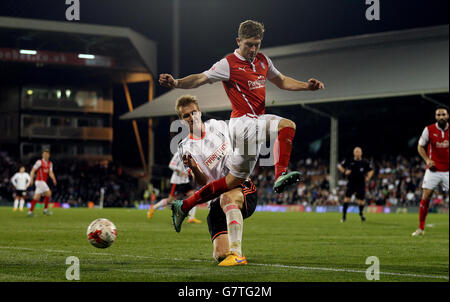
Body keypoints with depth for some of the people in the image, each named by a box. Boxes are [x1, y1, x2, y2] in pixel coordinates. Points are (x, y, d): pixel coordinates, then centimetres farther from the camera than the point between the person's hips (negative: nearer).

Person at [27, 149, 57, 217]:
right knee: (48, 193, -14)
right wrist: (31, 179, -20)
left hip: (43, 182, 7)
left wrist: (53, 179, -14)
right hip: (40, 181, -7)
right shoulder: (39, 162, -7)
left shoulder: (50, 163, 13)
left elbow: (50, 173, 5)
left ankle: (30, 211, 8)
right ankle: (46, 209, -9)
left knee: (37, 197, 5)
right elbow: (33, 171, -9)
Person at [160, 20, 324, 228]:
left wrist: (307, 86, 14)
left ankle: (184, 206, 17)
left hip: (257, 121, 8)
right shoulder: (229, 64, -8)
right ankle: (280, 175, -37)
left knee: (235, 180, 9)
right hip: (243, 123, -8)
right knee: (287, 125, -28)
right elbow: (200, 79, -17)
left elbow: (282, 81, 27)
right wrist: (176, 83, -35)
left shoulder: (263, 60, 14)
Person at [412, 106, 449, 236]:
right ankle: (421, 228, 4)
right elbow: (420, 146, 7)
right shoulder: (429, 130, -2)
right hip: (433, 170, -1)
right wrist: (427, 159, -8)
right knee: (426, 197, -6)